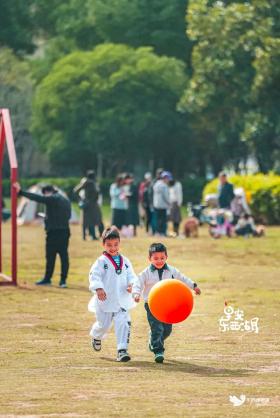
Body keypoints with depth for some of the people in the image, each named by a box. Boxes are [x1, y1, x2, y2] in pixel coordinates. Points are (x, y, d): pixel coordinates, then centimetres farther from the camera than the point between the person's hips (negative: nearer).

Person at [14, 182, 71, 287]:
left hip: (53, 231, -7)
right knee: (64, 255, 5)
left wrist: (21, 192, -14)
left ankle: (47, 278, 10)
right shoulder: (66, 200, 14)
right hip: (65, 231, 7)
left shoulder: (51, 199, -8)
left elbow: (36, 197, -14)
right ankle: (63, 280, 3)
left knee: (50, 256, 2)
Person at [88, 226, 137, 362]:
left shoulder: (125, 261, 8)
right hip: (105, 300, -3)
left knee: (123, 323, -12)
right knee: (103, 324, 13)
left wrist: (131, 284, -11)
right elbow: (94, 275, -16)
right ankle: (96, 336, 48)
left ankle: (122, 350, -13)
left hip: (121, 300, 3)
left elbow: (131, 276, 12)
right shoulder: (102, 261, -7)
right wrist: (98, 288, -32)